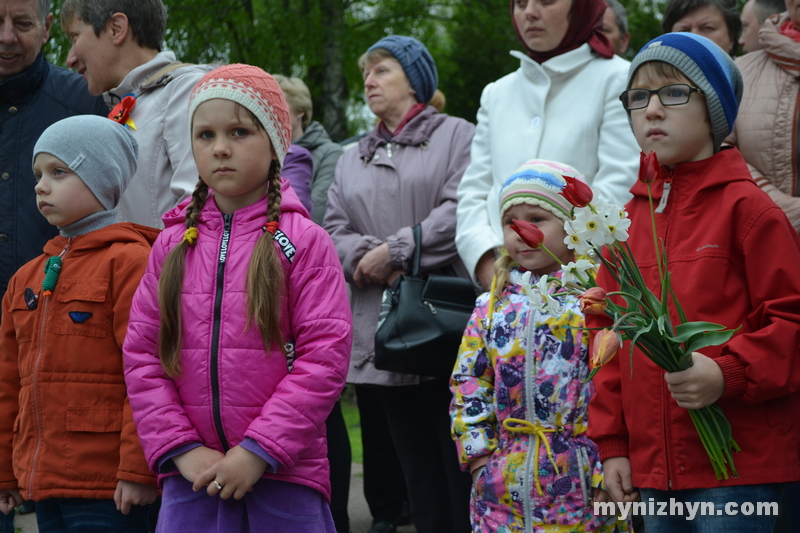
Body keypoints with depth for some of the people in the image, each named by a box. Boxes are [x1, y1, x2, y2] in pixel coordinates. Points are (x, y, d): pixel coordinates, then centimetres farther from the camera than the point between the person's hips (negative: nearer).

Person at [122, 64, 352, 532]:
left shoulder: (304, 241, -3)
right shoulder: (173, 244, 8)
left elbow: (326, 355, -9)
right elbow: (141, 355, 6)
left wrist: (259, 451, -13)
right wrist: (182, 449, -5)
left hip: (284, 477, -3)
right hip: (192, 476, 3)